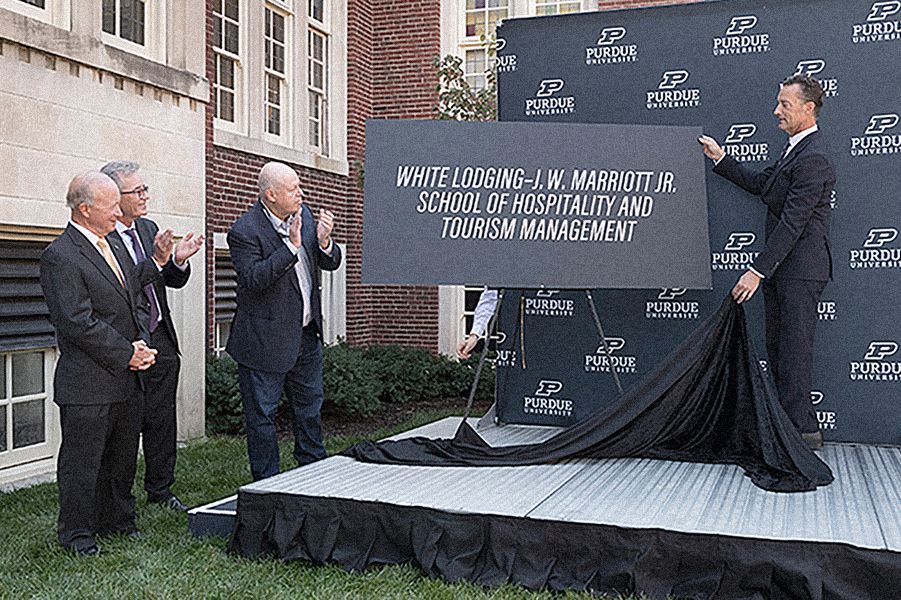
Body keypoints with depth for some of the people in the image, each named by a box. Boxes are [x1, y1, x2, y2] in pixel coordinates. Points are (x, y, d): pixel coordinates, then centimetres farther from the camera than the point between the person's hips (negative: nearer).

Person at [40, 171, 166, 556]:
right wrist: (127, 354, -15)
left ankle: (118, 519, 32)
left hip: (126, 379, 8)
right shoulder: (60, 256, -14)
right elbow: (78, 323, -20)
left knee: (122, 456, 17)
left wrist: (141, 344, 1)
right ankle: (76, 532, 19)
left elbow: (136, 301, 18)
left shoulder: (110, 246, 13)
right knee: (82, 460, 4)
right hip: (88, 383, -8)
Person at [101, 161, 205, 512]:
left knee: (161, 420, 15)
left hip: (161, 341, 7)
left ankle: (160, 489, 29)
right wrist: (155, 261, -28)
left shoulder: (149, 229, 11)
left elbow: (175, 282, 13)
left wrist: (179, 261, -7)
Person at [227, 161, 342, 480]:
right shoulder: (245, 232, -17)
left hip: (307, 333, 7)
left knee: (309, 407, 19)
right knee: (262, 415, 6)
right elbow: (253, 280, -28)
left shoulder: (303, 214, 4)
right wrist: (291, 245, -29)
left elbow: (331, 263, 7)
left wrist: (324, 241, -15)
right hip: (267, 341, -7)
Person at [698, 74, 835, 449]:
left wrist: (758, 271, -22)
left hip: (800, 270, -10)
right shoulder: (795, 149, 15)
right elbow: (759, 184, 24)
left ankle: (804, 430, 5)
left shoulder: (813, 158, -18)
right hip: (782, 268, 10)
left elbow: (792, 223, -22)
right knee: (777, 348, 14)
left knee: (794, 348, -5)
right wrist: (720, 159, 19)